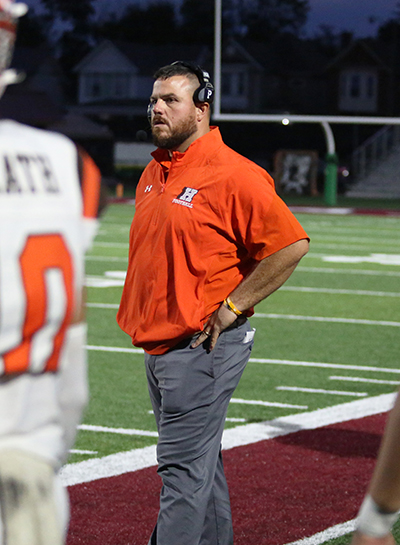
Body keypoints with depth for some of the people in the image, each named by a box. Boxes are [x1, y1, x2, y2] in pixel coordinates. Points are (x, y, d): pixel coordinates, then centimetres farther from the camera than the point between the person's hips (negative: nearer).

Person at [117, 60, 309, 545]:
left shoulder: (233, 175, -14)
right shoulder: (153, 173, 14)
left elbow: (291, 245, -19)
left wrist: (231, 307, -16)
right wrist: (142, 313, 15)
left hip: (203, 347, -9)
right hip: (158, 344, 9)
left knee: (184, 468, -10)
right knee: (200, 464, 16)